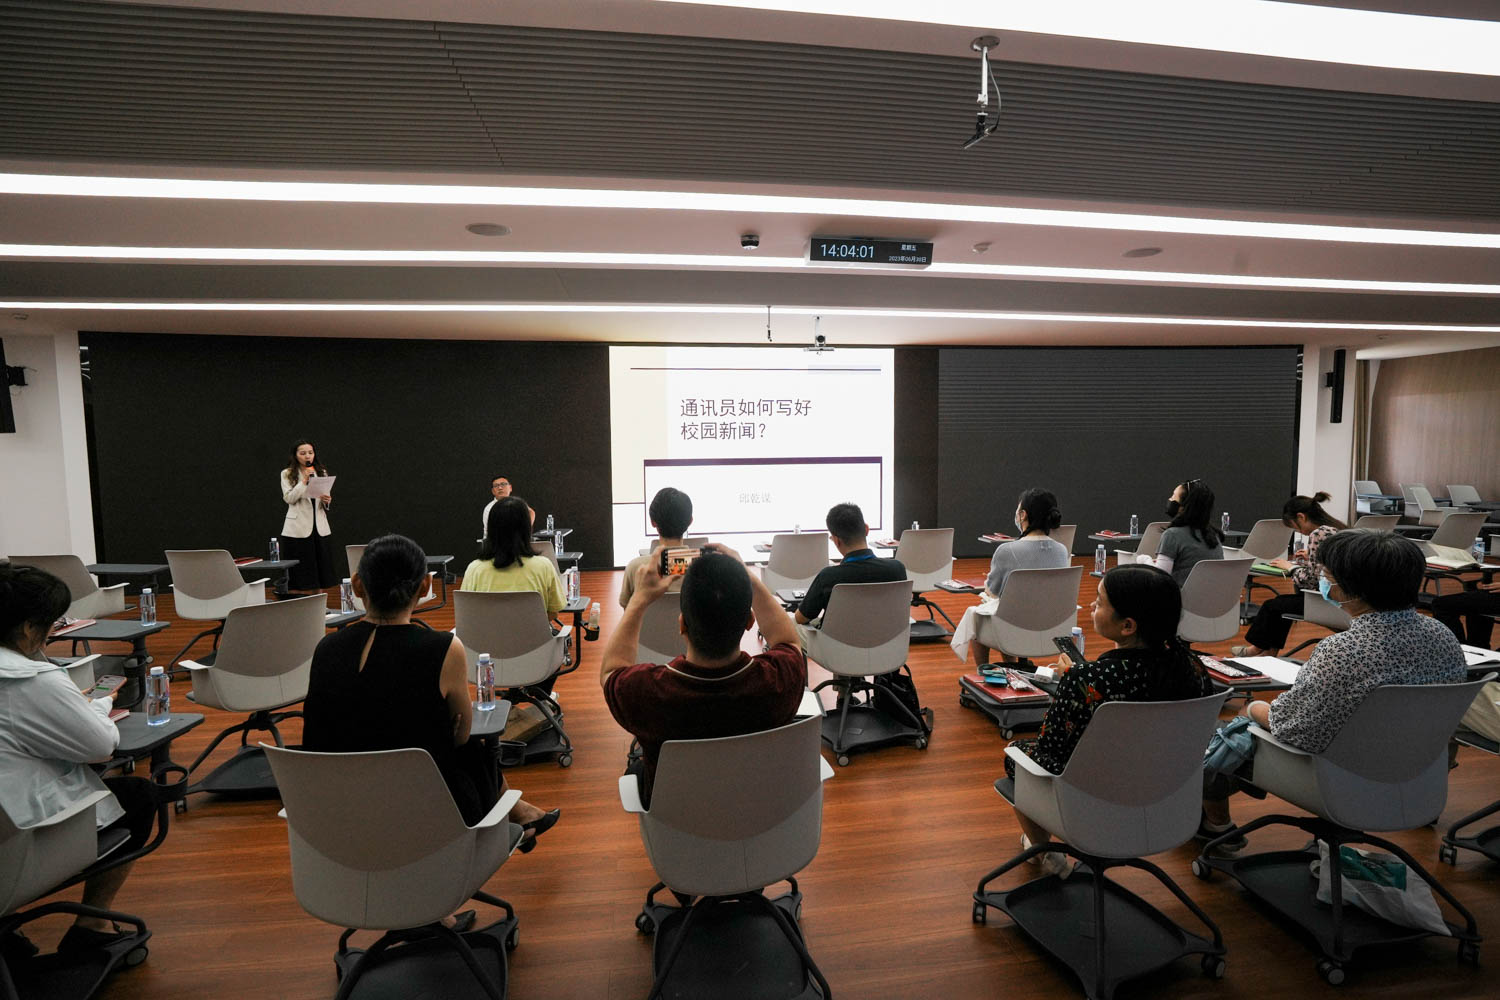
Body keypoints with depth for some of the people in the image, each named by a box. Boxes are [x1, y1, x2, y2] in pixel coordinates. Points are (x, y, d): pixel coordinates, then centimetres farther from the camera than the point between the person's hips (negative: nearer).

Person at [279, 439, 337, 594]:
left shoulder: (321, 473, 13)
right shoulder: (287, 474, 3)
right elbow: (289, 498, -10)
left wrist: (327, 501, -9)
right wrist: (304, 480, -15)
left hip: (320, 527, 3)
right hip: (297, 529, -3)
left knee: (318, 573, 6)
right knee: (298, 575, -2)